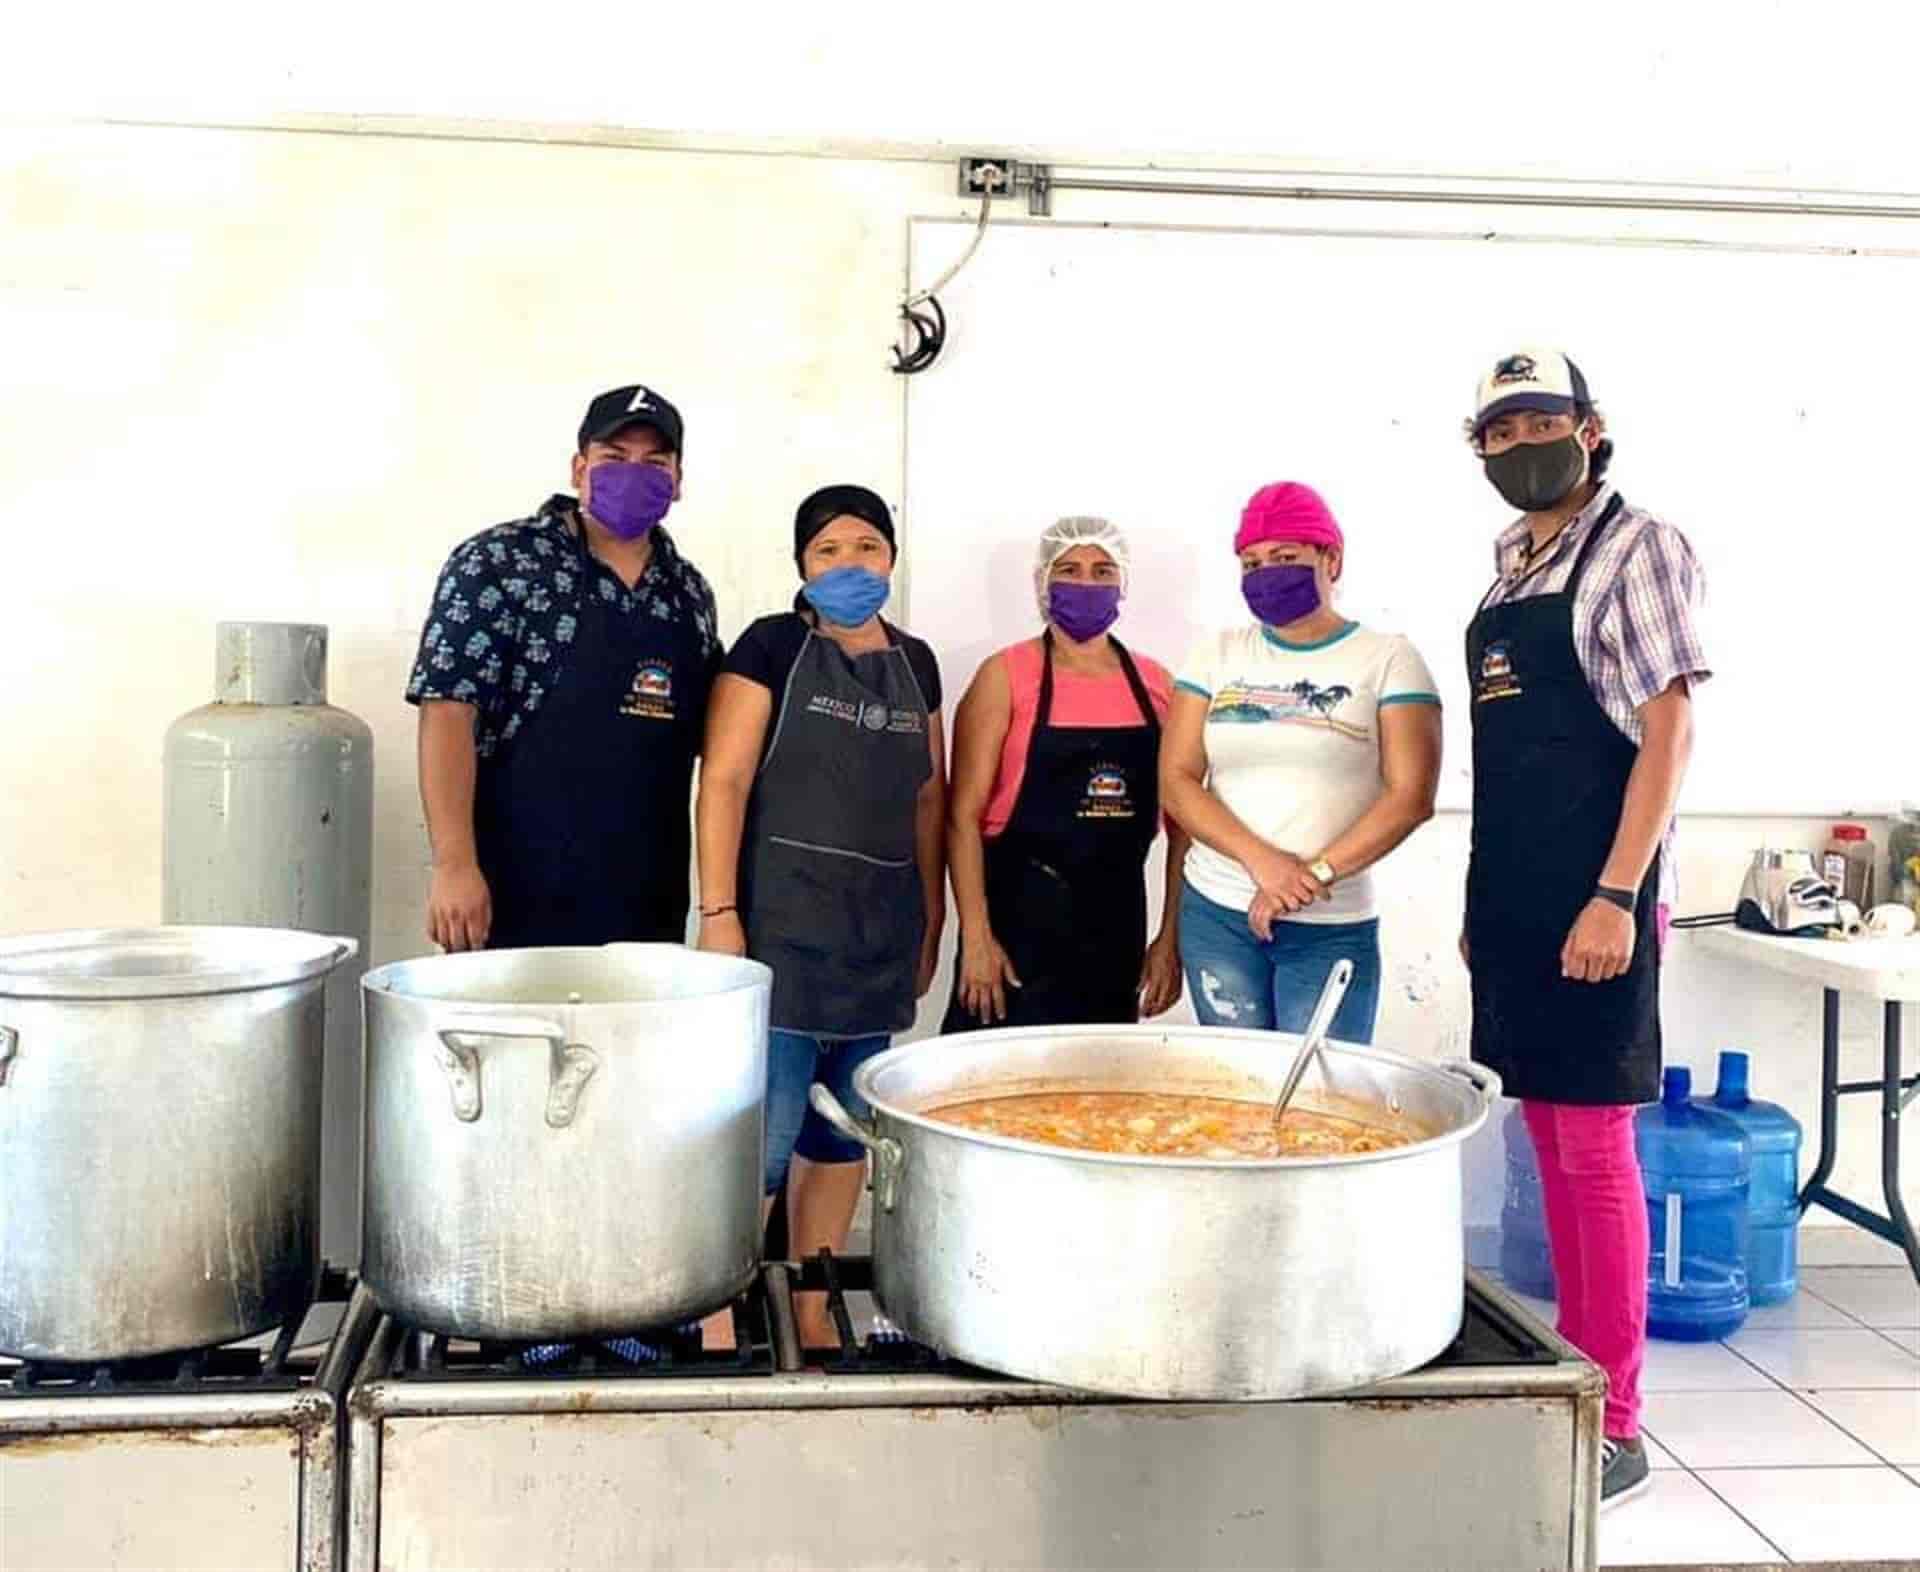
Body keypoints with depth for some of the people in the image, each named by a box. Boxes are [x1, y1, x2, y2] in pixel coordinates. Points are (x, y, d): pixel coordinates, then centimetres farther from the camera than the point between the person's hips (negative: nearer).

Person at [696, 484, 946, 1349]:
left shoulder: (915, 663, 13)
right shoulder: (772, 646, -3)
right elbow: (723, 782, -8)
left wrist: (931, 920, 13)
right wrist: (719, 911, -15)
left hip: (880, 930, 6)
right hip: (783, 921, -6)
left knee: (844, 1130, 11)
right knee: (763, 1132, -8)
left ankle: (812, 1312, 22)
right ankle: (719, 1320, 2)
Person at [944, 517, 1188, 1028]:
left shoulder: (1155, 684, 7)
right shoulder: (1006, 677, -4)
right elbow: (964, 815, -8)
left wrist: (1172, 938, 6)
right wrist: (975, 937, -13)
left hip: (1117, 916, 4)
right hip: (1018, 912, -4)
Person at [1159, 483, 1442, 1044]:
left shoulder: (1388, 659, 0)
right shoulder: (1217, 654, 7)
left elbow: (1410, 796, -8)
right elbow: (1176, 780, 1)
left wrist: (1316, 874, -16)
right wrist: (1262, 860, -14)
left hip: (1335, 929, -2)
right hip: (1216, 914, 2)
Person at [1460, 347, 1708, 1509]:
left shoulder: (1636, 547, -7)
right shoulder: (1507, 571, 15)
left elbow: (1669, 730, -13)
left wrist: (1616, 896, -19)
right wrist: (1486, 900, 16)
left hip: (1591, 901, -7)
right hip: (1511, 899, 8)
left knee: (1594, 1148, -4)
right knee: (1548, 1143, 12)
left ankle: (1614, 1425, 4)